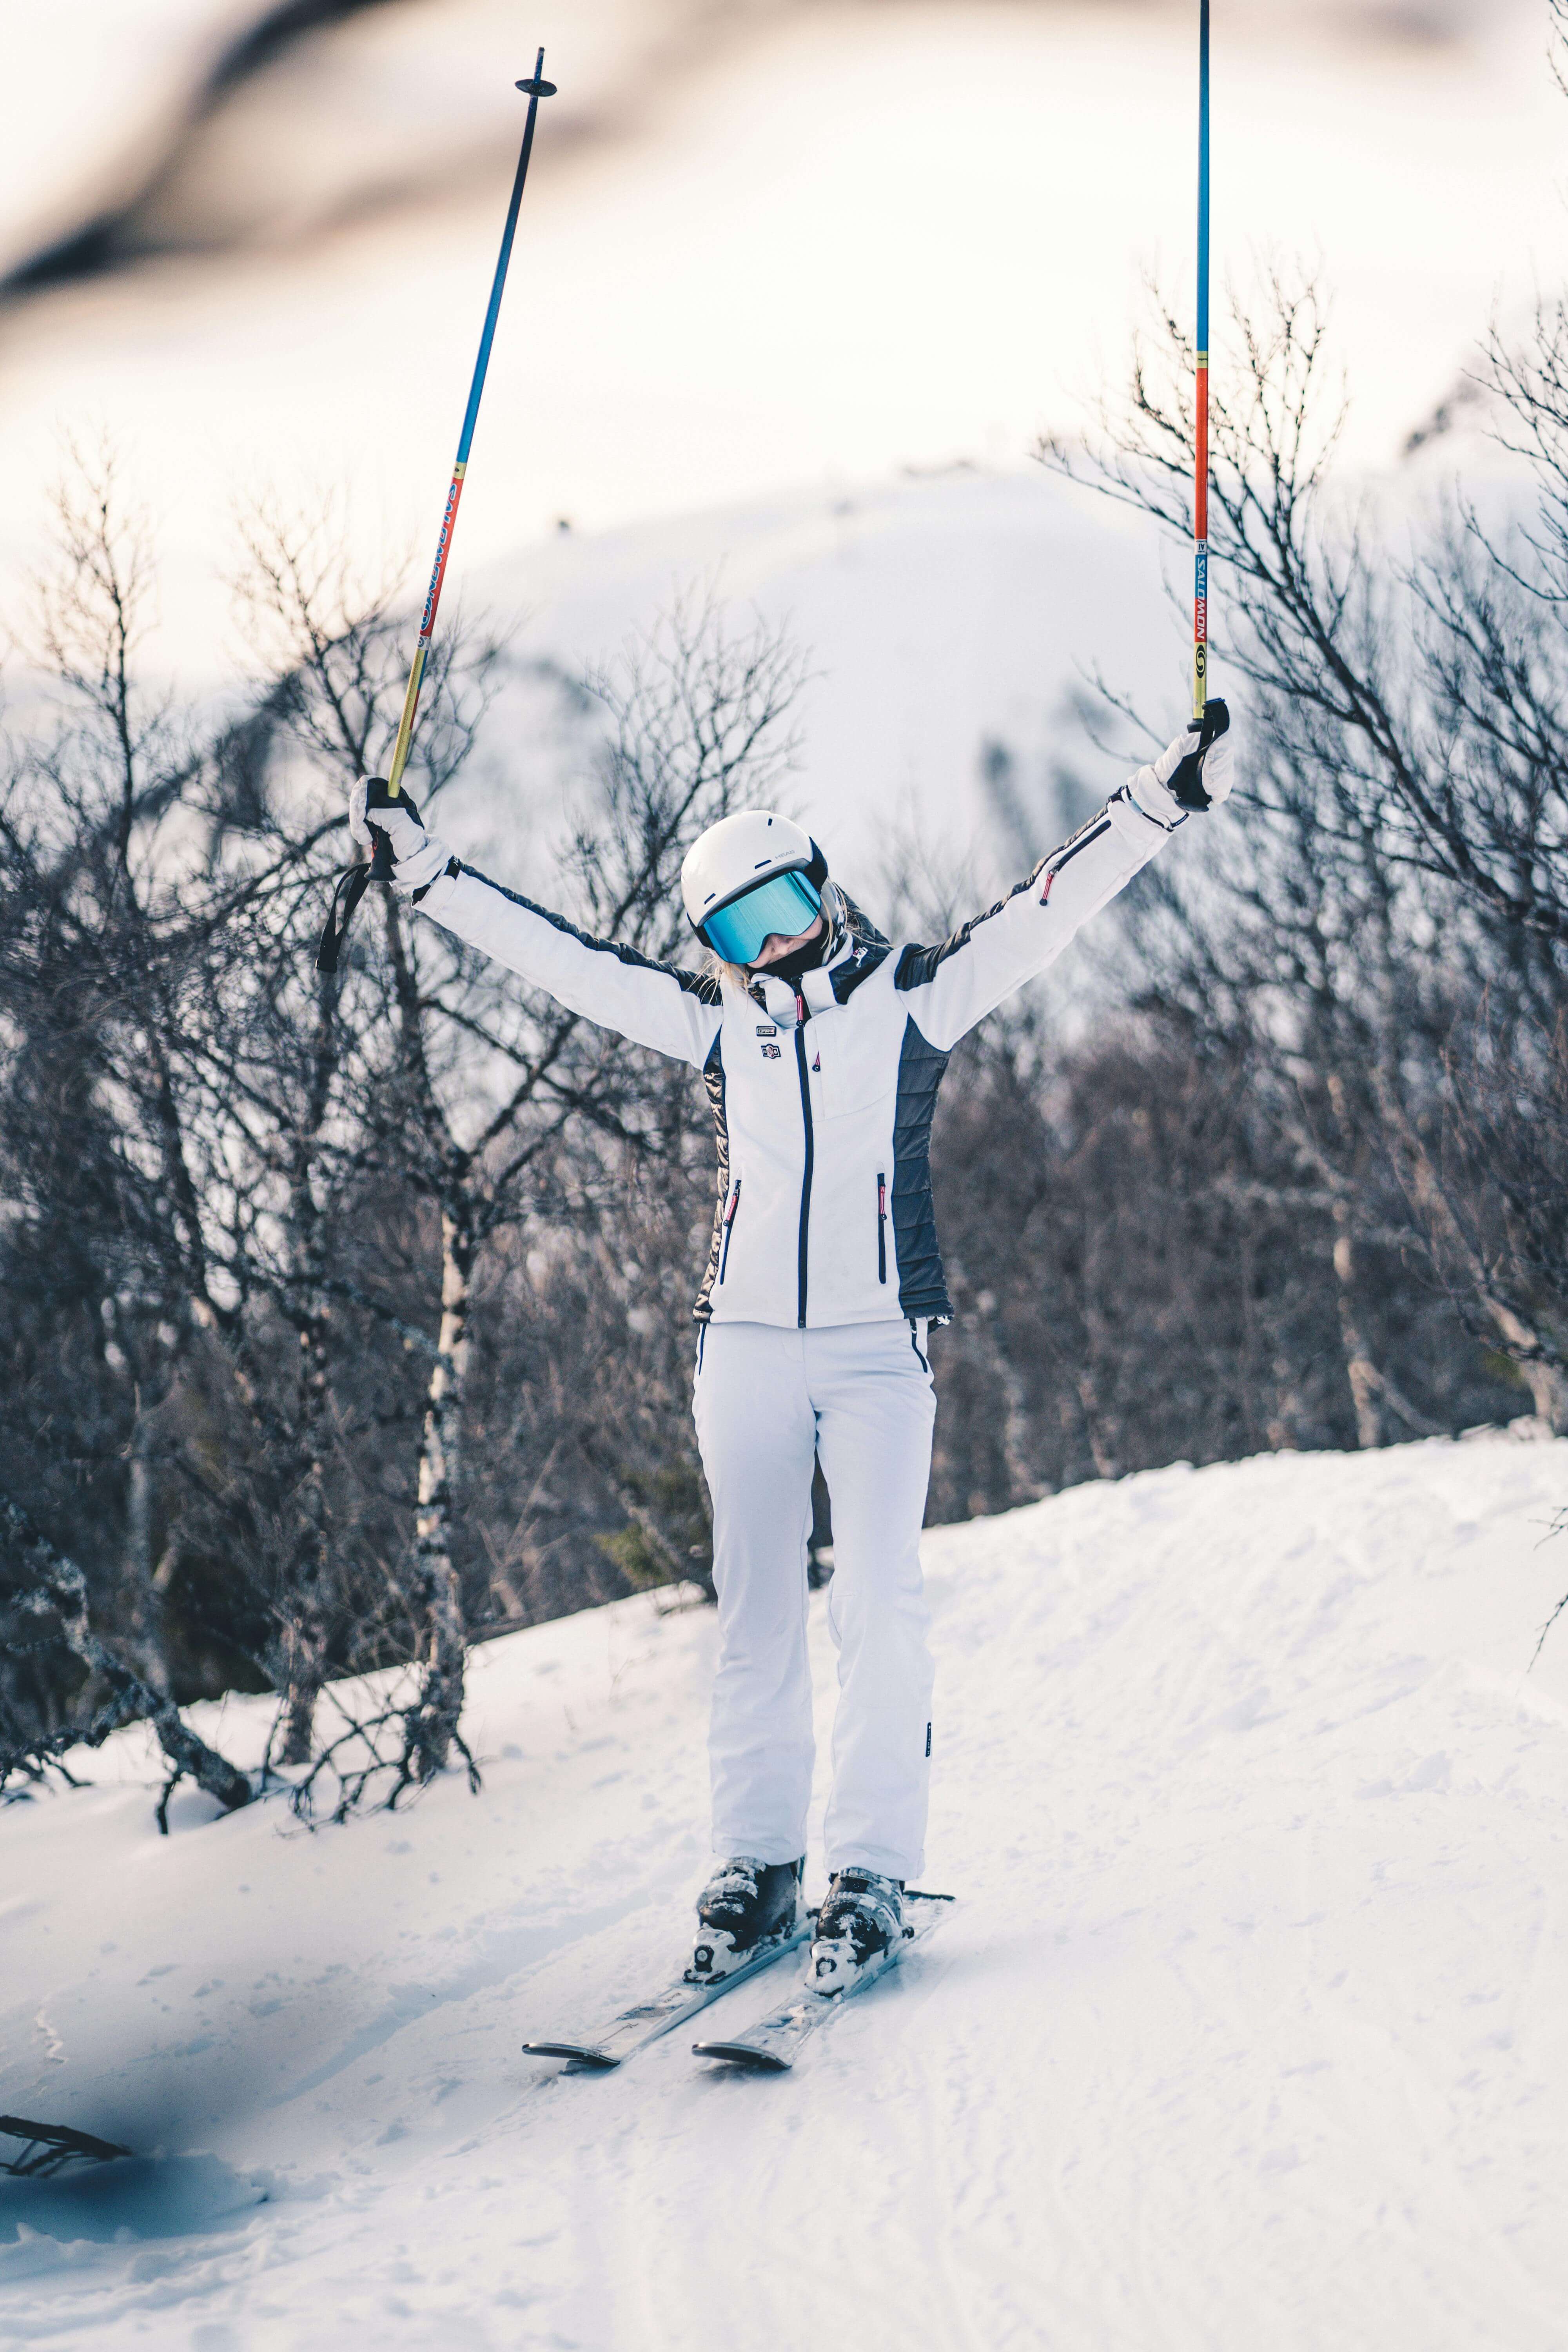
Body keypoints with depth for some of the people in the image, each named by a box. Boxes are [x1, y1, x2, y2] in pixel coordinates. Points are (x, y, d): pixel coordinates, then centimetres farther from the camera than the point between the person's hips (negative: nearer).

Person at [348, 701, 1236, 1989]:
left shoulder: (915, 996, 4)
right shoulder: (717, 1020, 11)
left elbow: (1049, 908, -3)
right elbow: (559, 954, 13)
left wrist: (1160, 800, -13)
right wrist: (423, 864, 14)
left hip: (879, 1349, -3)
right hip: (748, 1347, 3)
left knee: (879, 1604, -11)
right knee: (758, 1611, 4)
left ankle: (873, 1873, -9)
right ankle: (758, 1863, 10)